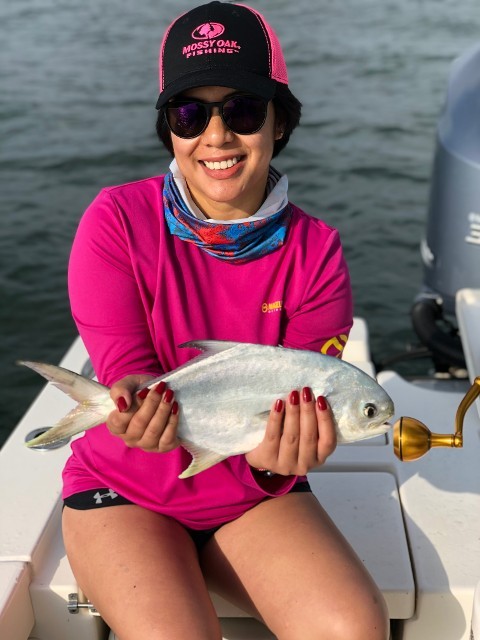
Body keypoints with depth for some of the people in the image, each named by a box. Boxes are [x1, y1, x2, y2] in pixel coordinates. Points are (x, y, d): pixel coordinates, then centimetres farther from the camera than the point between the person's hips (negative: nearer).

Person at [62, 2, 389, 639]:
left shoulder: (316, 251, -9)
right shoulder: (117, 221, -14)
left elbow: (304, 403, -12)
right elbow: (126, 374, -16)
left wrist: (277, 453, -36)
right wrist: (137, 409, -40)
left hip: (255, 494, 2)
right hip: (126, 489, -1)